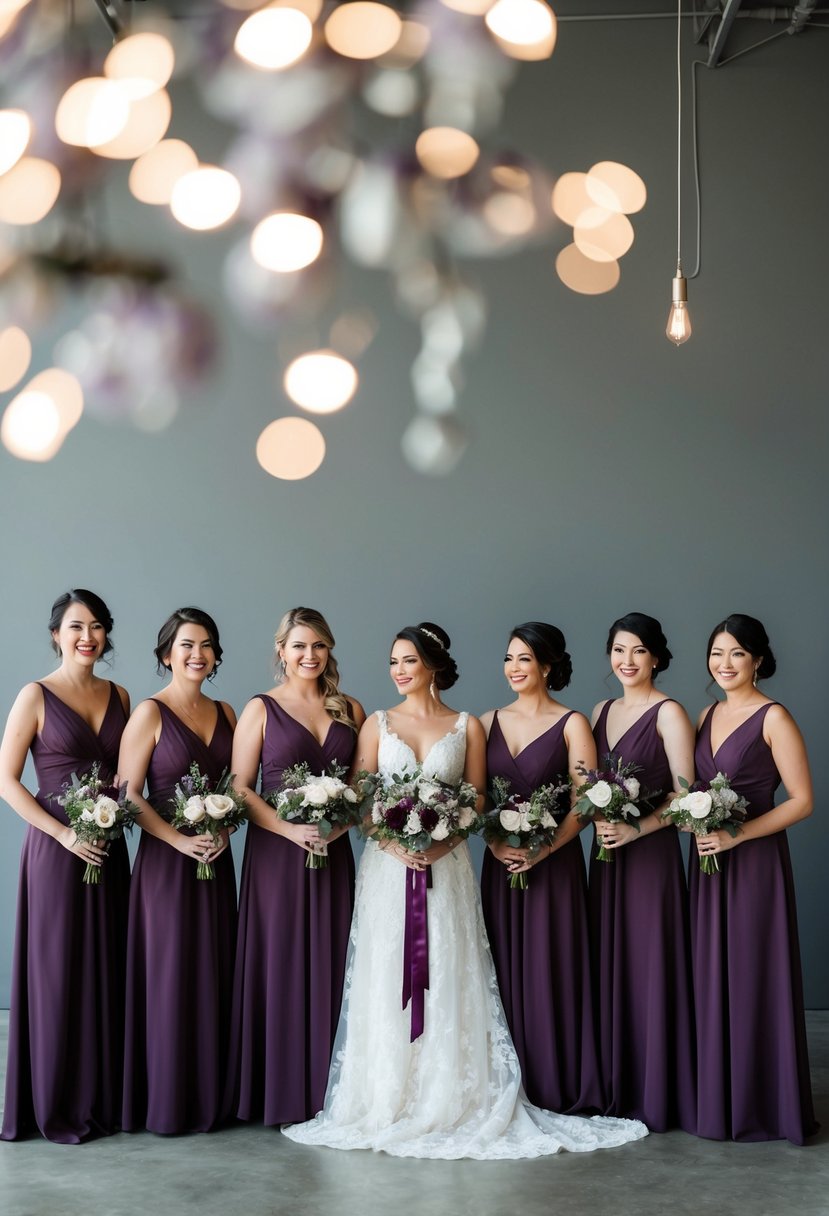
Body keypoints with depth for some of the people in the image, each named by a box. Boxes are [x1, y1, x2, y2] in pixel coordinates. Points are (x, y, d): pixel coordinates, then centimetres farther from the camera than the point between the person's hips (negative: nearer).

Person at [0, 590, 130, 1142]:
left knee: (107, 971, 8)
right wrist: (64, 834, -15)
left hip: (109, 848, 5)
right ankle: (58, 1105, 11)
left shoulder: (118, 697, 10)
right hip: (56, 848, -5)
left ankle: (103, 1096, 19)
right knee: (57, 971, 0)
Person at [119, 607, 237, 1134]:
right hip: (166, 860, -5)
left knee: (214, 976, 7)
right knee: (169, 977, -1)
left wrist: (226, 829, -4)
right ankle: (166, 1103, 9)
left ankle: (210, 1096, 18)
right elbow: (128, 794, -10)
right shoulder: (150, 714, -6)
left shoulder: (225, 713, 10)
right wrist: (179, 840, -18)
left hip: (217, 860, 5)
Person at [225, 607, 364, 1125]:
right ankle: (279, 1093, 7)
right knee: (279, 969, -1)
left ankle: (324, 1090, 13)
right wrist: (292, 830, -15)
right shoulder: (261, 709, 1)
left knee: (329, 967, 4)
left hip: (335, 854, 3)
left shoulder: (351, 710, 11)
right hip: (276, 853, -3)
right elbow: (240, 788, -4)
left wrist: (344, 820, -9)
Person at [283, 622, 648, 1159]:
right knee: (386, 985, 0)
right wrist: (392, 843, -13)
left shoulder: (468, 727, 6)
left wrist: (442, 842, -14)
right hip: (387, 868, 1)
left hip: (447, 869, -1)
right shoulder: (377, 725, 8)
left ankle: (453, 1102, 7)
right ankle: (387, 1101, 8)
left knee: (447, 984, -1)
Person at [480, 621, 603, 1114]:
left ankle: (557, 1087, 9)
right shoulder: (489, 722, 10)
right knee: (504, 973, 5)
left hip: (554, 865, -4)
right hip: (501, 864, 4)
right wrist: (495, 844, -9)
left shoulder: (571, 725, -2)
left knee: (550, 972, -1)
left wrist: (541, 850, -17)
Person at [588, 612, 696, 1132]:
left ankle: (656, 1093, 7)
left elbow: (685, 793, -12)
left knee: (650, 967, -3)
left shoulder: (668, 713, -7)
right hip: (607, 853, 7)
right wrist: (597, 818, -3)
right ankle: (616, 1086, 18)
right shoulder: (601, 712, 13)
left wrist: (637, 828, -21)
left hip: (652, 851, -6)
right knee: (609, 966, 9)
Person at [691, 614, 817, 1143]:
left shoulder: (773, 718, -10)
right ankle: (717, 1098, 21)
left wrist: (737, 835, -19)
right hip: (709, 862, 7)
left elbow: (802, 801, -13)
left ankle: (762, 1106, 11)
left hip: (754, 862, -7)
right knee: (712, 978, 10)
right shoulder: (708, 715, 11)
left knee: (754, 979, -1)